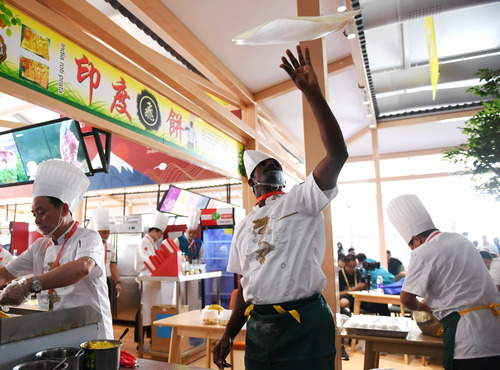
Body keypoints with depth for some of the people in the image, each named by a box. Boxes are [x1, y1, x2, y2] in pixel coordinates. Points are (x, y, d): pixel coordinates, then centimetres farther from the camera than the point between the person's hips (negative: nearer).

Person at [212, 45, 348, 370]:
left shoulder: (302, 199, -3)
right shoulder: (244, 226, 13)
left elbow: (338, 153, -19)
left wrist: (312, 92, -24)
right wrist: (229, 335, 10)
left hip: (306, 325, -4)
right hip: (259, 328, 5)